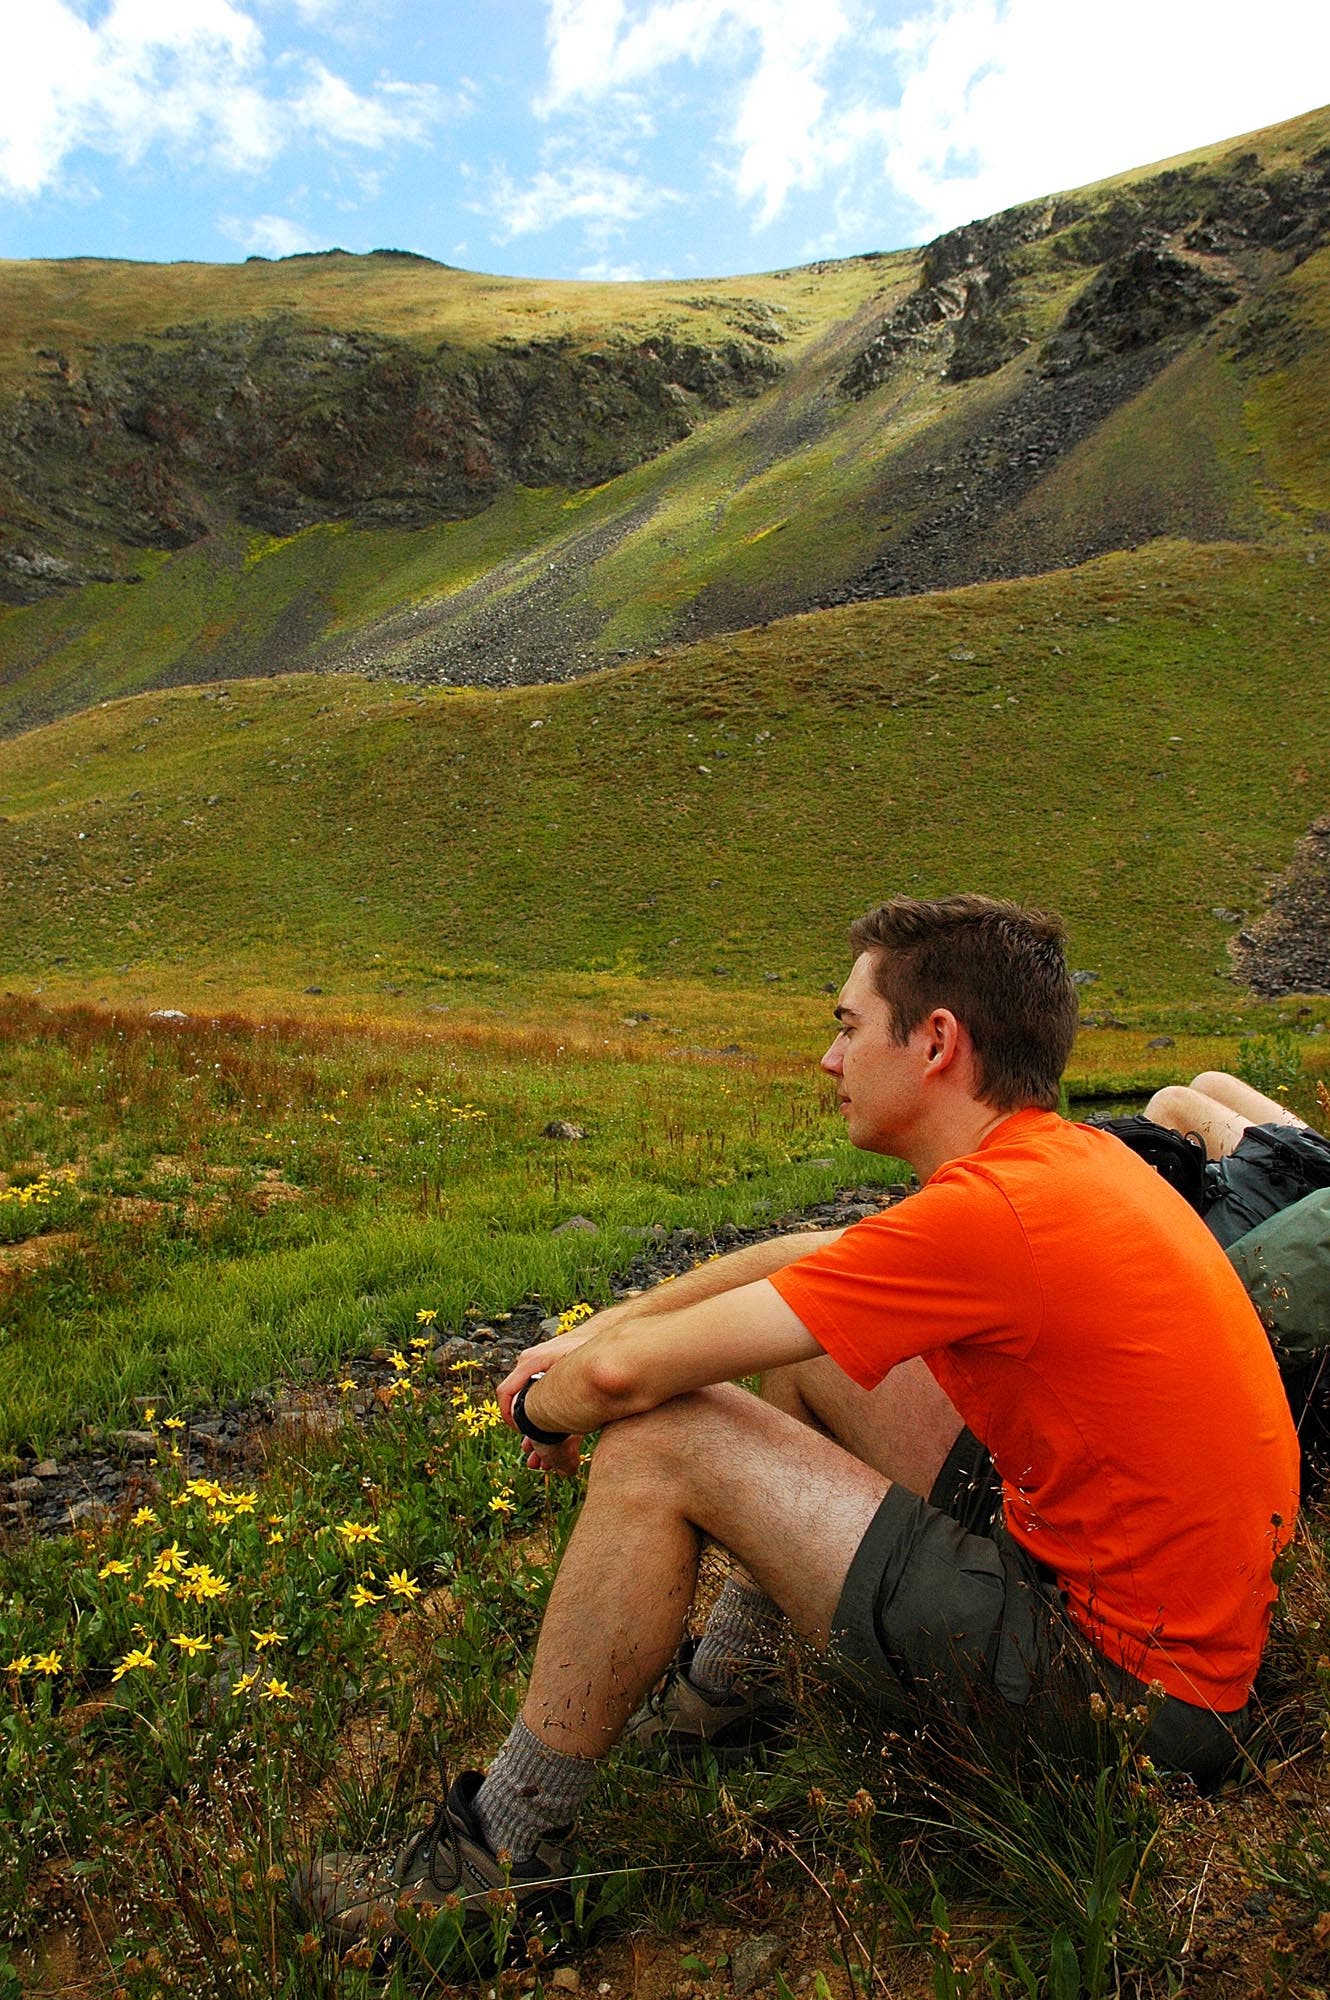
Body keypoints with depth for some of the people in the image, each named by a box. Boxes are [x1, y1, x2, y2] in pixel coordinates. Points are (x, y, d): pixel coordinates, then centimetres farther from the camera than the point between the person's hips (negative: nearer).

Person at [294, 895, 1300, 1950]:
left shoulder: (992, 1211, -27)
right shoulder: (1075, 1154, 3)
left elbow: (625, 1375, -23)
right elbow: (802, 1257, 13)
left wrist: (542, 1403, 1)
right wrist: (586, 1336, 9)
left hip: (1116, 1671, -9)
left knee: (655, 1444, -14)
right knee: (811, 1342, 16)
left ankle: (503, 1853, 5)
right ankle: (718, 1693, 29)